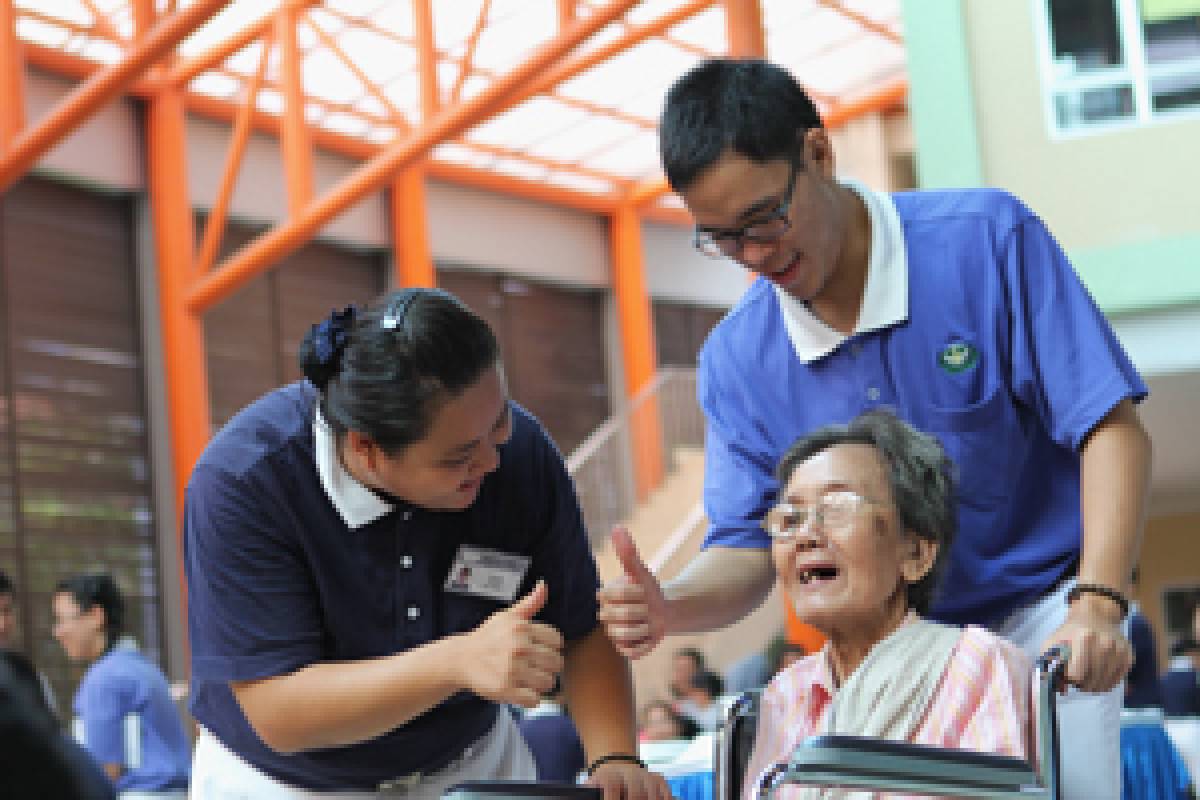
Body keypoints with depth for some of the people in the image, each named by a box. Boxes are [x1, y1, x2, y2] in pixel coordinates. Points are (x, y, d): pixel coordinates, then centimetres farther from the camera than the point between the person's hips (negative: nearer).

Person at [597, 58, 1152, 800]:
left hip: (1040, 608, -2)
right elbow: (746, 548, -4)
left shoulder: (987, 238, -15)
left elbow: (1111, 429, -16)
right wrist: (668, 607, -27)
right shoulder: (735, 358, -6)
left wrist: (1097, 602, -29)